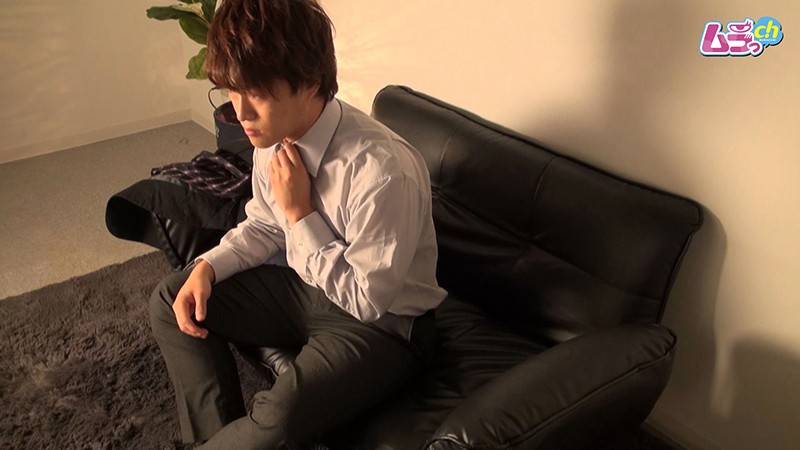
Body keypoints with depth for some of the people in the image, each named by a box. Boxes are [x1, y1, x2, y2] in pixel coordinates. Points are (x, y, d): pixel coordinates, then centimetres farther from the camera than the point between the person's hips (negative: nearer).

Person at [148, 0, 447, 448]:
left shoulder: (383, 170, -32)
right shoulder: (274, 135, -9)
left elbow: (367, 300, -23)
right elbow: (264, 227, 8)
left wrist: (300, 214, -25)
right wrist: (207, 267, -9)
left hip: (381, 323, -7)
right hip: (305, 286, 8)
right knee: (172, 301, 5)